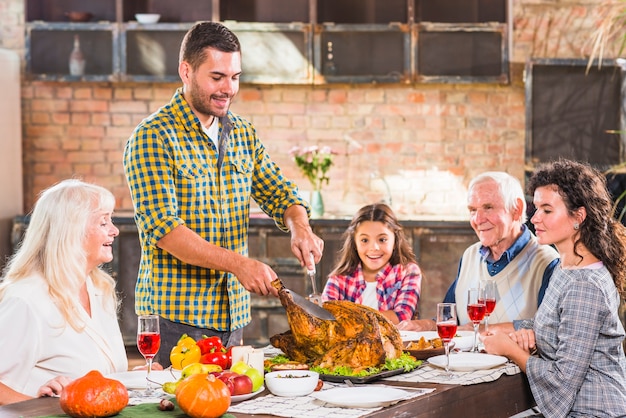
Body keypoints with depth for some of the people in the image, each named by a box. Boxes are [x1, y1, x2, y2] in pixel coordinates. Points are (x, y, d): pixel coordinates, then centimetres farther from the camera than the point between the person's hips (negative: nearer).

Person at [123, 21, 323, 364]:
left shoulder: (243, 133, 11)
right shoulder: (153, 137, -11)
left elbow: (279, 193, 13)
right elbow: (162, 227, -19)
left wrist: (300, 227, -12)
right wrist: (237, 263, -29)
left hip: (233, 312, 6)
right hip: (176, 316, -6)